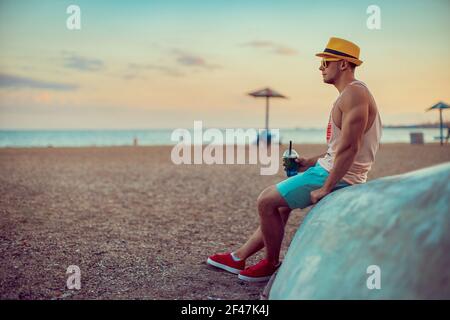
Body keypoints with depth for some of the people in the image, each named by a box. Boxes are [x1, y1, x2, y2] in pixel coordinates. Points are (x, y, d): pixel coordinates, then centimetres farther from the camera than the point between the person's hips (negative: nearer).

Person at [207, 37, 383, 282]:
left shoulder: (355, 94, -18)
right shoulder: (348, 95, 16)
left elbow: (349, 147, -25)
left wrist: (325, 188, -23)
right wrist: (311, 162, 13)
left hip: (338, 176, -10)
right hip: (329, 168, 10)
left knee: (266, 201, -8)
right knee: (279, 204, 16)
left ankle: (270, 265, 9)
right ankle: (239, 257, 24)